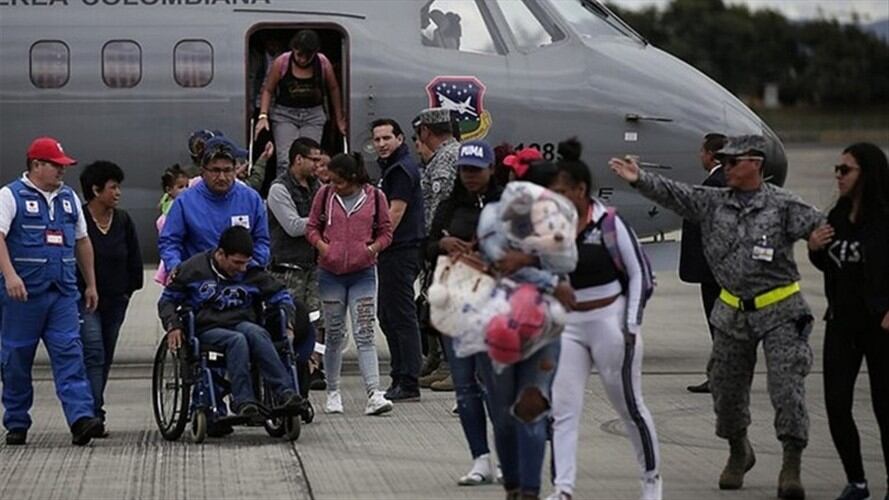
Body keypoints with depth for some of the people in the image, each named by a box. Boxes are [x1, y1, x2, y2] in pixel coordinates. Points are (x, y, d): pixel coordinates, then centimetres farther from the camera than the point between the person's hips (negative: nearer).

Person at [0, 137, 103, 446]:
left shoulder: (69, 198, 16)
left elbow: (82, 242, 23)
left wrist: (91, 284, 22)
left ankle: (81, 417, -19)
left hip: (63, 292, 4)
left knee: (70, 353, -8)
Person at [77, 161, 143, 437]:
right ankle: (95, 415, -21)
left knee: (105, 359, 9)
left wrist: (129, 290, 8)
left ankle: (91, 414, 18)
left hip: (115, 301, 6)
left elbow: (134, 259, 13)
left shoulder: (123, 221, 6)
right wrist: (75, 292, -6)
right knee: (94, 355, -16)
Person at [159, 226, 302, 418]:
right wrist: (173, 326, -6)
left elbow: (280, 295, 20)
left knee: (255, 333, -35)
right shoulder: (194, 268, 2)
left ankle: (285, 393, -44)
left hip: (242, 324, 2)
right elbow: (167, 300, 11)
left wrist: (287, 324, 4)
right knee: (237, 340, -36)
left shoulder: (252, 273, 8)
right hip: (207, 329, -2)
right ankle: (243, 401, -41)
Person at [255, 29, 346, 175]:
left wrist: (339, 119, 16)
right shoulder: (281, 62, -8)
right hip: (285, 114, -1)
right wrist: (263, 116, -10)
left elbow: (333, 89, 11)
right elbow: (268, 90, 2)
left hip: (313, 115, 1)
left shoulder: (323, 63, -5)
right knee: (285, 161, -16)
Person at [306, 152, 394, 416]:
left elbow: (385, 232, 5)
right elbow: (312, 226, 9)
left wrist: (372, 248, -13)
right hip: (331, 273, 2)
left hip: (363, 273, -2)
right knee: (334, 334, 9)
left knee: (365, 335, -8)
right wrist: (322, 245, -10)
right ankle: (333, 393, 20)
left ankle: (374, 394, -15)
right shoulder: (325, 195, 1)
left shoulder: (375, 197, -2)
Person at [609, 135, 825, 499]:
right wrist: (639, 180, -19)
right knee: (726, 388, 12)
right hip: (733, 314, 5)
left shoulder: (783, 205, -7)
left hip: (779, 312, -4)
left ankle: (791, 467, -5)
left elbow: (824, 230, -12)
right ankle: (738, 453, 36)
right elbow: (674, 194, -5)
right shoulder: (713, 203, 4)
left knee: (787, 388, -12)